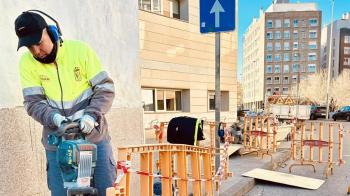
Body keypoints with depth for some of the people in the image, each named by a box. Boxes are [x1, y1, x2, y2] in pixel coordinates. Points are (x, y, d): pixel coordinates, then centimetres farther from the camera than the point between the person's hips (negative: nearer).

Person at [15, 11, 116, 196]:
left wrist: (92, 115, -23)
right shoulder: (27, 62, -3)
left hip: (93, 135, -1)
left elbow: (106, 88, -8)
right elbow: (33, 103, -5)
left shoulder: (80, 50, -9)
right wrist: (55, 118, -24)